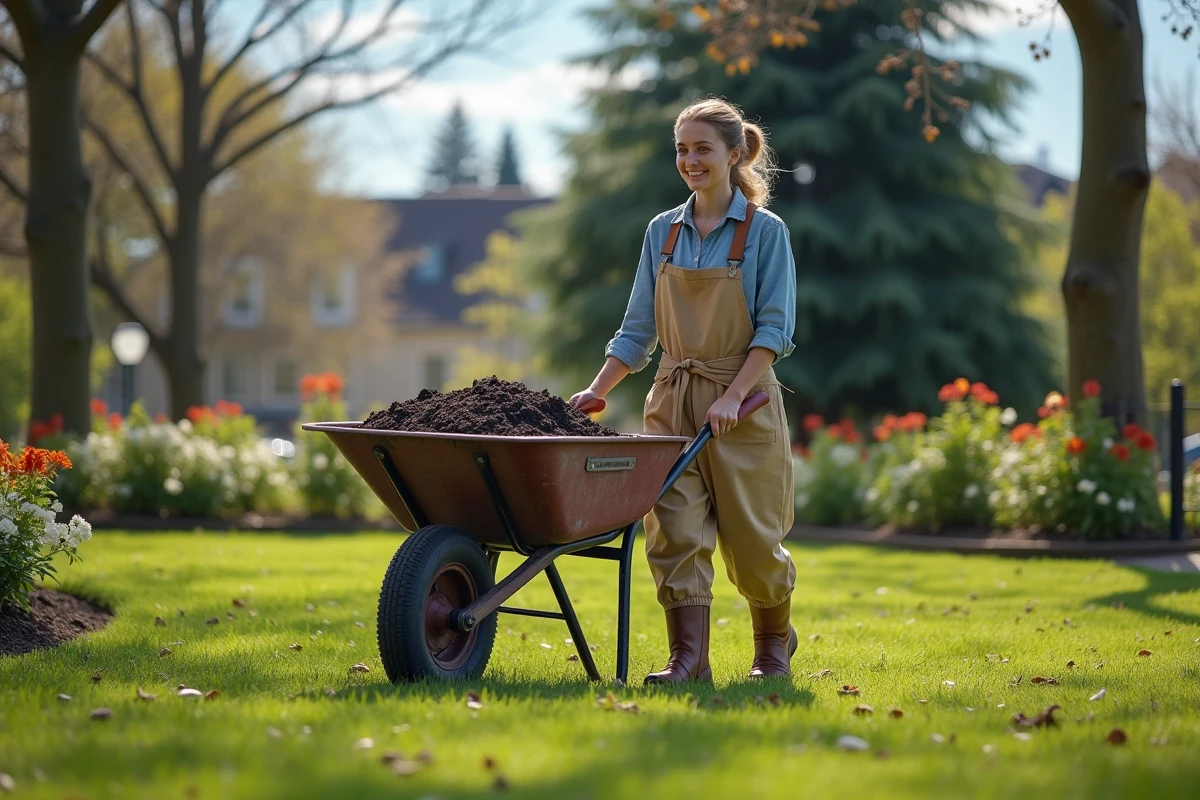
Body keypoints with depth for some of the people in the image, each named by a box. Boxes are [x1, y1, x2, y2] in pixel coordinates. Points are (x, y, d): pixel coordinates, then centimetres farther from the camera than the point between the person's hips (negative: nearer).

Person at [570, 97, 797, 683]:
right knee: (675, 530, -6)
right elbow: (639, 328, 10)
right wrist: (598, 390, 0)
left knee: (752, 536, 5)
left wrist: (733, 395, -20)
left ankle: (775, 640, 28)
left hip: (744, 400, -4)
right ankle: (689, 658, -6)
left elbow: (774, 327, -10)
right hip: (672, 399, 4)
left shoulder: (764, 231, -5)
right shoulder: (663, 232, 7)